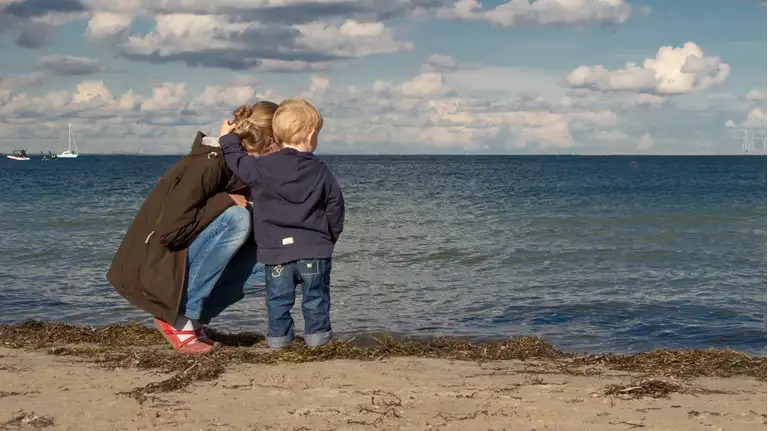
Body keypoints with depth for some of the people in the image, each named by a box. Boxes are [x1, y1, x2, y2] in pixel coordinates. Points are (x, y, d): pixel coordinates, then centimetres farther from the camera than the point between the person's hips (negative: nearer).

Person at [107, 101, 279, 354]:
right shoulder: (209, 164, -22)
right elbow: (170, 230, -28)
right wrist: (224, 202, -21)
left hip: (185, 263, 8)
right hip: (153, 269, -8)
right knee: (235, 219, -26)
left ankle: (193, 317, 4)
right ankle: (179, 319, -17)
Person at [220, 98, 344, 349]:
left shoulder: (263, 167, -6)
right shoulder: (321, 172, 1)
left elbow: (237, 161, 8)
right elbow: (335, 208, 7)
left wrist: (228, 138, 26)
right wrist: (330, 236, 23)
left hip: (276, 250, 0)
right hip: (314, 250, 0)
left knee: (278, 298, 12)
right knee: (316, 296, 13)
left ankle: (279, 336, 15)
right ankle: (317, 334, 17)